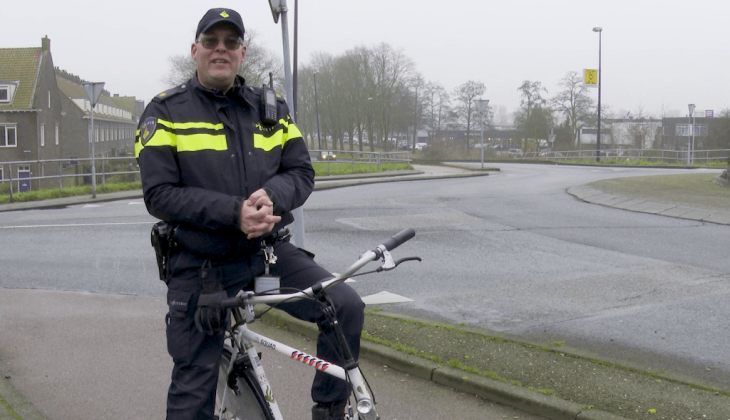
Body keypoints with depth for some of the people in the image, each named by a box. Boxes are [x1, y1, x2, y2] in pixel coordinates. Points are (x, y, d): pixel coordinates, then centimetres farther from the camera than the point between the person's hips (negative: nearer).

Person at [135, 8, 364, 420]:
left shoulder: (271, 108, 8)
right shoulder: (167, 112, -3)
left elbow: (302, 172, 5)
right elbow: (160, 195, -11)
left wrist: (271, 196, -19)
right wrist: (233, 212, -23)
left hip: (267, 251, 3)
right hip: (200, 266, -3)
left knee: (347, 307, -16)